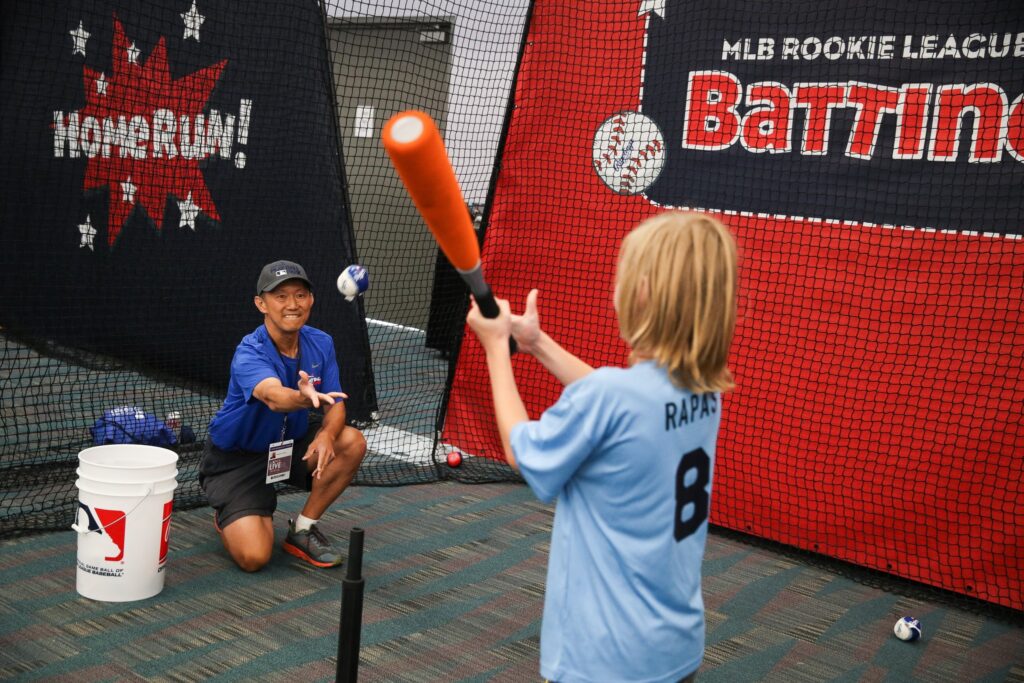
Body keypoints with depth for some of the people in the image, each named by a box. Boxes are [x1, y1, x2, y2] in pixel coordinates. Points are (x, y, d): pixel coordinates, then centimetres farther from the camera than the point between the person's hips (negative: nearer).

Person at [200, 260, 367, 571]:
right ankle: (226, 518, 16)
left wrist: (327, 434, -32)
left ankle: (303, 529, -4)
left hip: (290, 445, 6)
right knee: (254, 557, -21)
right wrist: (304, 397, -73)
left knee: (352, 442, -22)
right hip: (236, 458, -6)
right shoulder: (249, 353, -28)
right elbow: (274, 396, -49)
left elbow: (335, 405, -8)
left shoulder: (320, 343, -8)